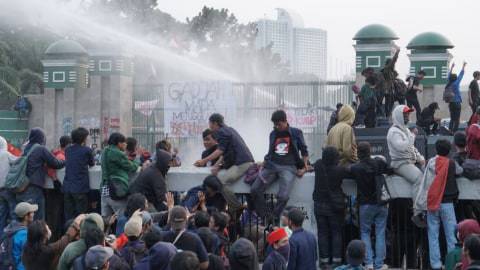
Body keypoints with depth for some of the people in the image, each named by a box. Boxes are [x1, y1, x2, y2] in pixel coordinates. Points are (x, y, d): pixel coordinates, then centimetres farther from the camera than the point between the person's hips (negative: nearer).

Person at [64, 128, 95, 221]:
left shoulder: (68, 150, 8)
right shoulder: (87, 150, -7)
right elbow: (92, 164, 10)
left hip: (67, 188, 5)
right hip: (81, 188, -5)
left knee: (68, 216, 8)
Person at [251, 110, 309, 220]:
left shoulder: (296, 133, 7)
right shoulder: (273, 134, 19)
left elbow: (304, 151, 10)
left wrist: (305, 167, 1)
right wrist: (265, 163, 12)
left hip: (288, 167, -4)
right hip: (272, 165, 5)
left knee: (283, 196, -26)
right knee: (255, 190, -15)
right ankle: (263, 218, -6)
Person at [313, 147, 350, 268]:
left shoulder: (318, 166, -6)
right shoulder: (340, 170, -17)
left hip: (320, 205, 3)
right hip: (335, 206, -3)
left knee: (322, 233, 8)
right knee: (337, 233, 6)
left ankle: (324, 260, 7)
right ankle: (336, 259, 3)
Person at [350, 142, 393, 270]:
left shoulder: (355, 168, -13)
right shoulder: (380, 163, -7)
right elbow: (391, 171, 2)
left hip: (365, 205, -1)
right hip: (381, 204, 2)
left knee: (365, 232, 12)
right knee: (380, 233, 7)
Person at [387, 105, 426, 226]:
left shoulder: (406, 130, 24)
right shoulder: (394, 131, -6)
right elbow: (402, 147, -23)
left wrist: (420, 158, 13)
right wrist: (412, 136, -13)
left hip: (412, 162, 9)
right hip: (401, 164, -9)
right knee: (419, 178, -31)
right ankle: (417, 214, -32)